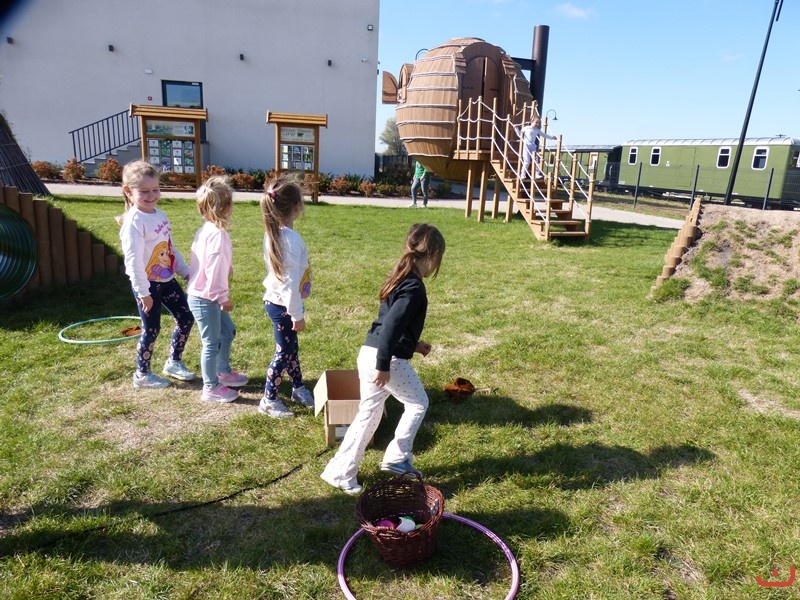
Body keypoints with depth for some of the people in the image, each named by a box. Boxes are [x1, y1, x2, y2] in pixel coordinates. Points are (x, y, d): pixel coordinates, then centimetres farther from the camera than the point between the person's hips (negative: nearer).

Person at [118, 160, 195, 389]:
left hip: (167, 280, 8)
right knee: (151, 329, 3)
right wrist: (143, 292, -22)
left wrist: (186, 272, 13)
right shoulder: (134, 221, -19)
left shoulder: (160, 215, 6)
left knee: (186, 318, 12)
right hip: (148, 284, -8)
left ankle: (173, 362, 30)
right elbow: (133, 260, -22)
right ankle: (142, 375, 23)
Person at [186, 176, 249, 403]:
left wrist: (221, 294, 15)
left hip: (206, 295, 10)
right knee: (212, 342, 3)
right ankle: (210, 388, 18)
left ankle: (224, 372, 39)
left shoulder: (206, 229, 7)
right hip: (204, 298, -10)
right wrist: (223, 297, -16)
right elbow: (214, 269, -25)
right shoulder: (218, 234, -23)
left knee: (227, 331, 22)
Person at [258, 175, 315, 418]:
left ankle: (298, 388, 39)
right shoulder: (291, 239, -26)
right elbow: (291, 282, -25)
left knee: (291, 347, 22)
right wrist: (297, 314, -17)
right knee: (284, 352, 6)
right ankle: (268, 400, 20)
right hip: (283, 304, -9)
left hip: (274, 299, 9)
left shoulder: (272, 233, 2)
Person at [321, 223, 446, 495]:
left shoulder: (400, 279, 13)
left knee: (368, 414, 18)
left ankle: (340, 472, 25)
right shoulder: (414, 287, -17)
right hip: (388, 359, -9)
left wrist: (413, 344, 26)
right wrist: (384, 366, -23)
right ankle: (396, 459, 24)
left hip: (369, 354, 9)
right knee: (418, 403, 15)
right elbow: (391, 326, -25)